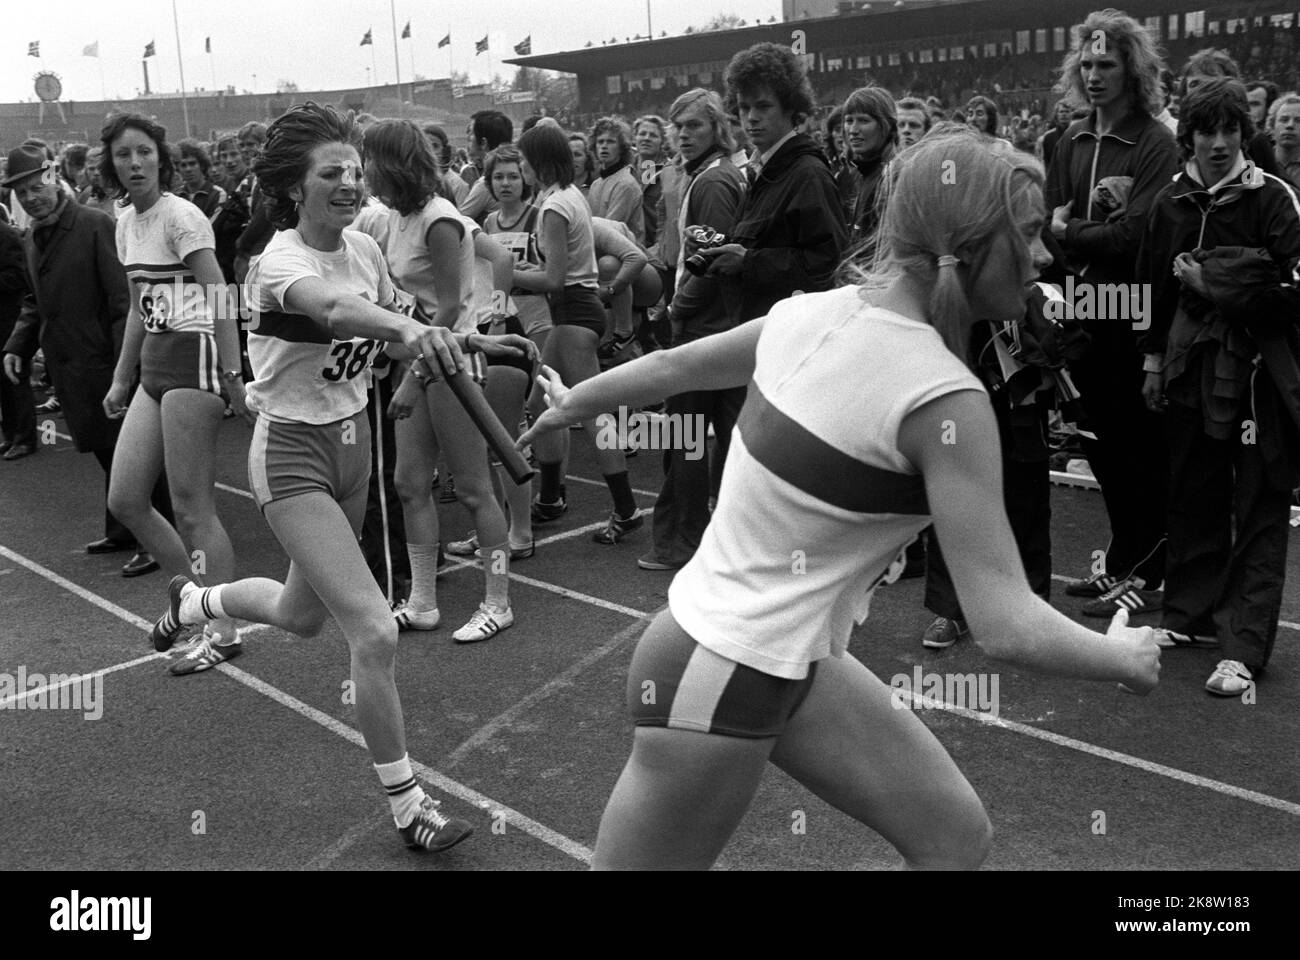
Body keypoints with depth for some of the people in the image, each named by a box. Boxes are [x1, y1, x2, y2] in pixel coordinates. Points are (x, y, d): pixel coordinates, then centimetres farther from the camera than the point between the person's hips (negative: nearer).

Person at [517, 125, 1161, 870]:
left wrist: (570, 406, 29)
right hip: (722, 677, -8)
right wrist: (1126, 658, -5)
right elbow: (1008, 625, -25)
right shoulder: (945, 399, -25)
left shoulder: (815, 312, -2)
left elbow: (670, 367, 13)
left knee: (958, 837, 11)